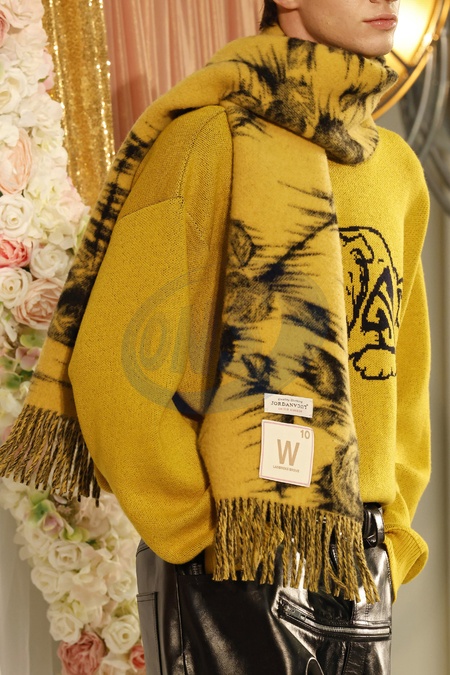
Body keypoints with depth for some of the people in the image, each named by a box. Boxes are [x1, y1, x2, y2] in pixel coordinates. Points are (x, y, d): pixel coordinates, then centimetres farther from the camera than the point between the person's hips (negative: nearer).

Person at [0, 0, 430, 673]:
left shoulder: (397, 169, 11)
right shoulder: (211, 138, -8)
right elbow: (116, 361, -13)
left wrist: (391, 533, 8)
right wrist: (198, 537, -12)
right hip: (236, 571, -6)